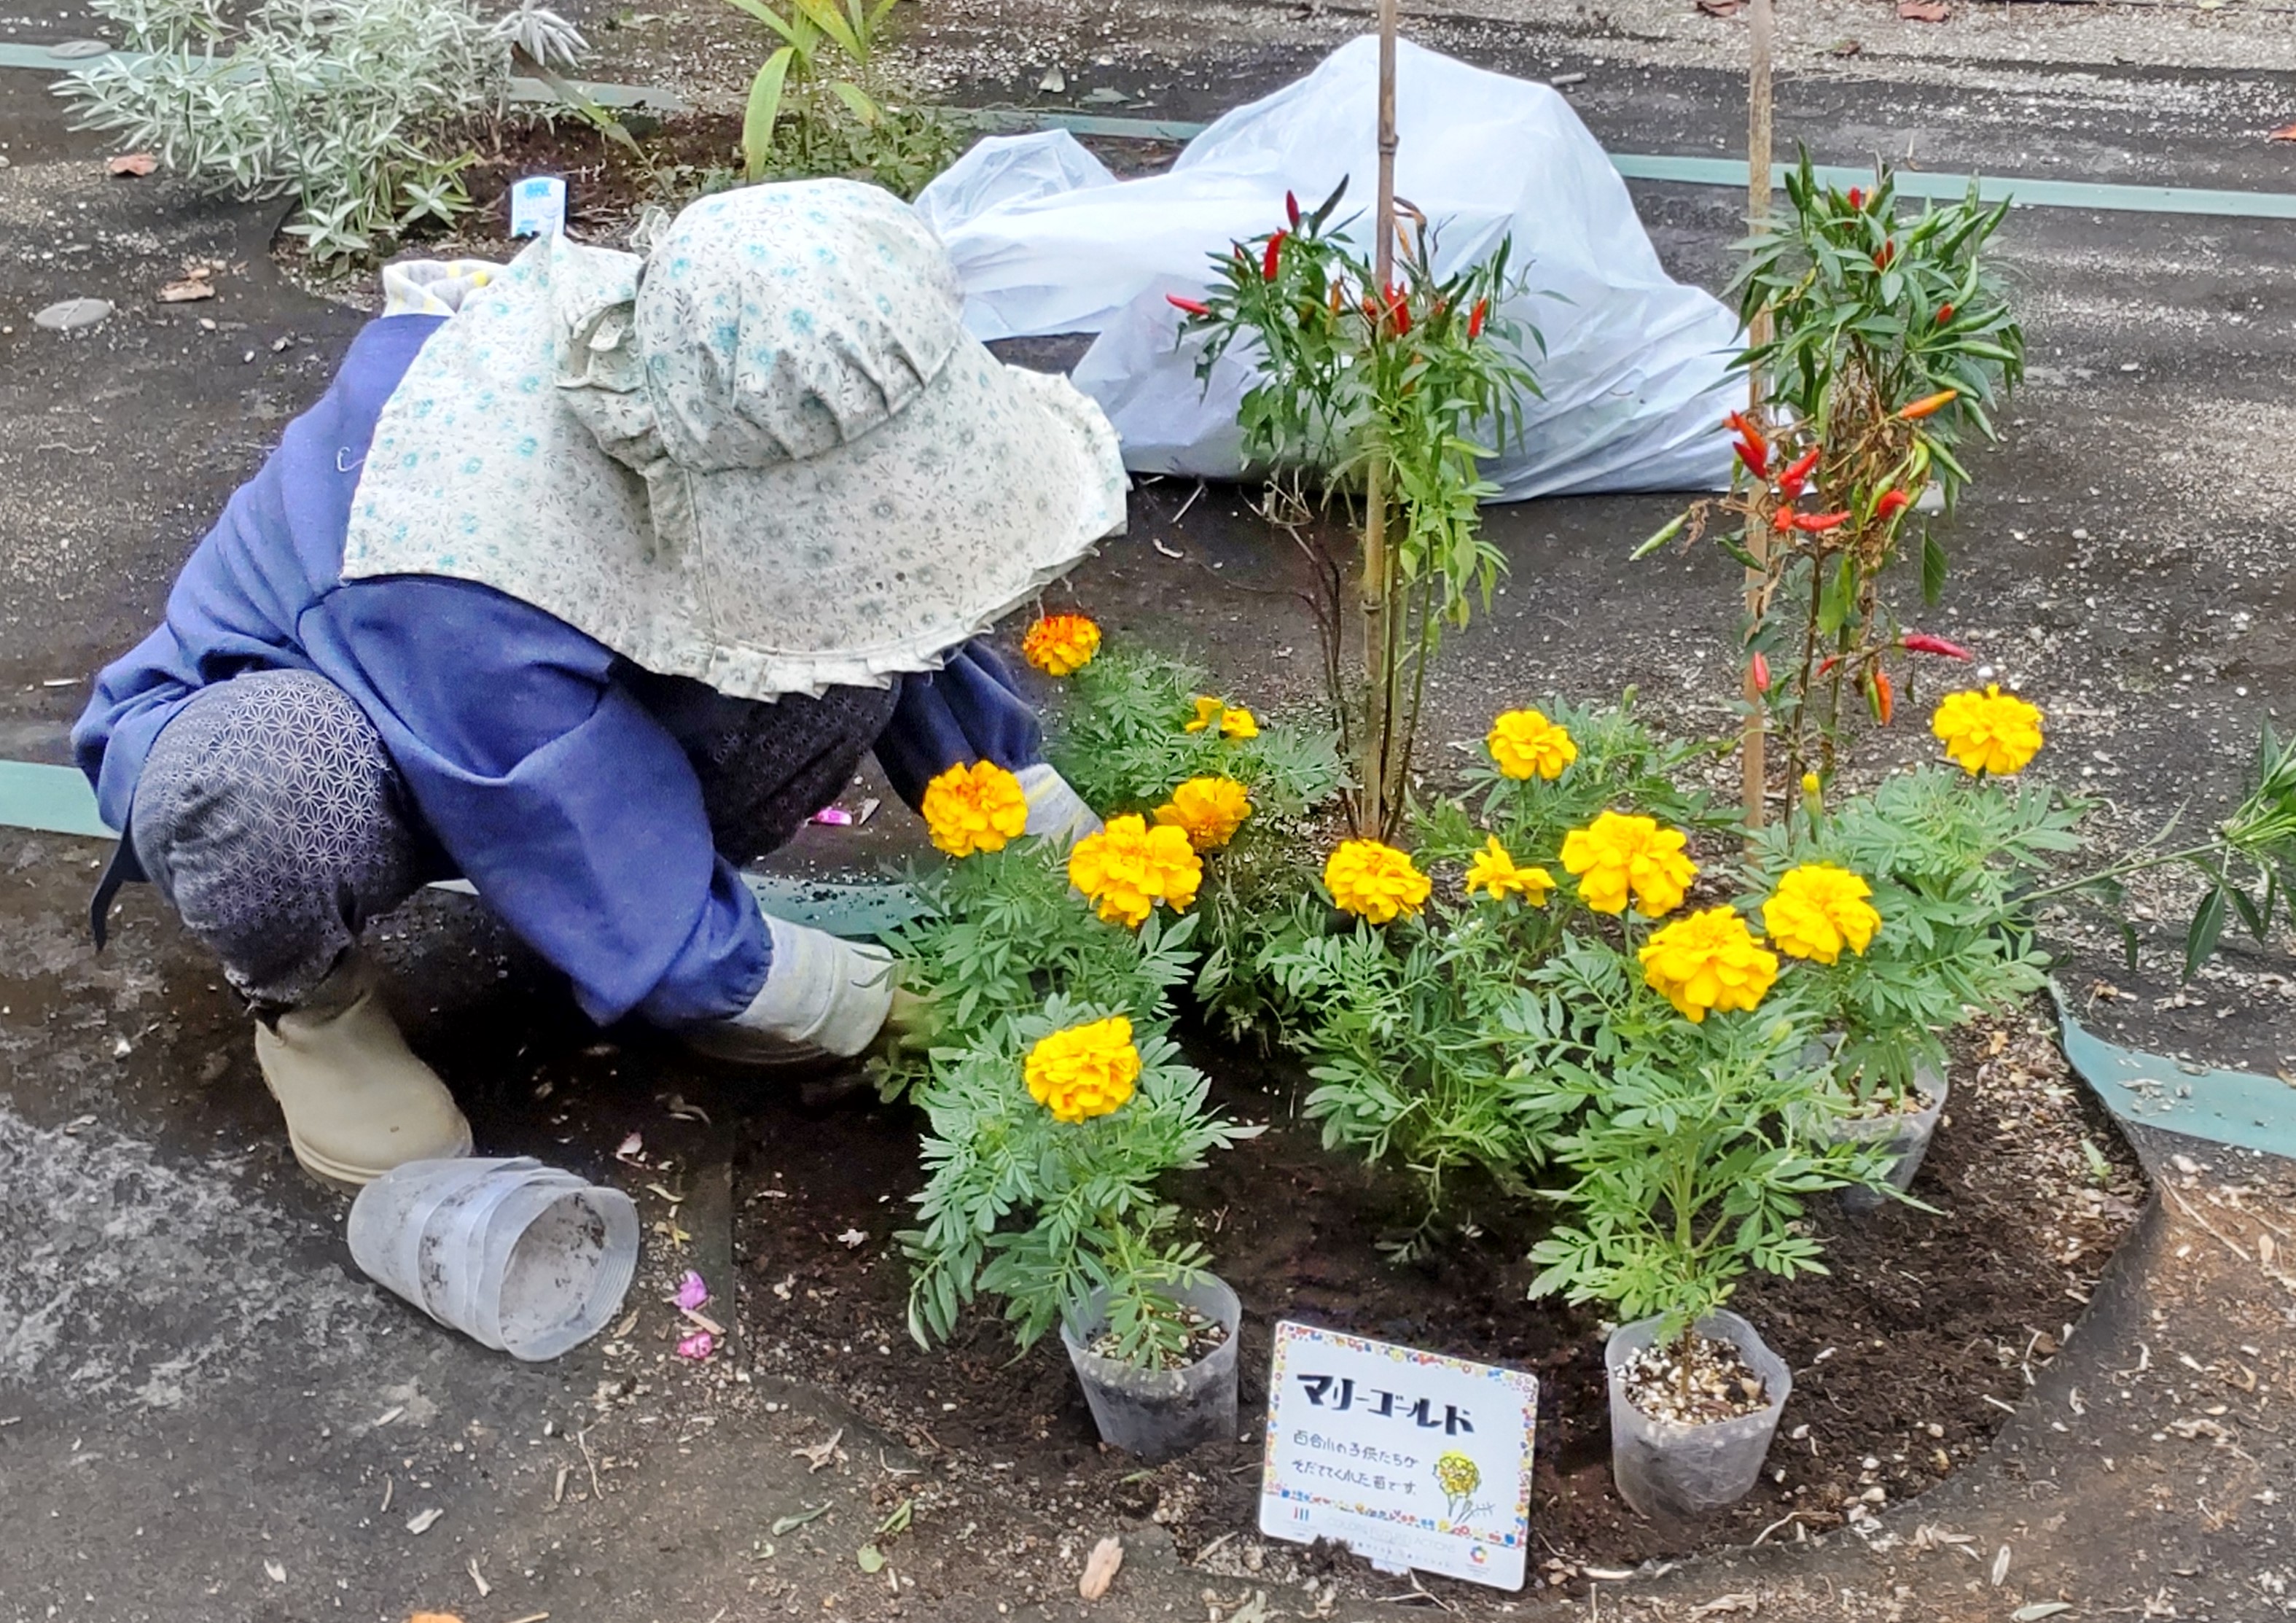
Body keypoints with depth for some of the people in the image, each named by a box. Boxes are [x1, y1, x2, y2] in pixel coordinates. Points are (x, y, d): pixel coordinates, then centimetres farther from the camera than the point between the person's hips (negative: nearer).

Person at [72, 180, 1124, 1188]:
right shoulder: (474, 597, -42)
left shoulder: (672, 365, -25)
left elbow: (907, 607, -6)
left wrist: (1061, 842, -7)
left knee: (854, 637, -20)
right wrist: (889, 1009, -20)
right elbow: (648, 939, -31)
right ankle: (307, 998, -7)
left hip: (562, 709, 5)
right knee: (275, 774, -42)